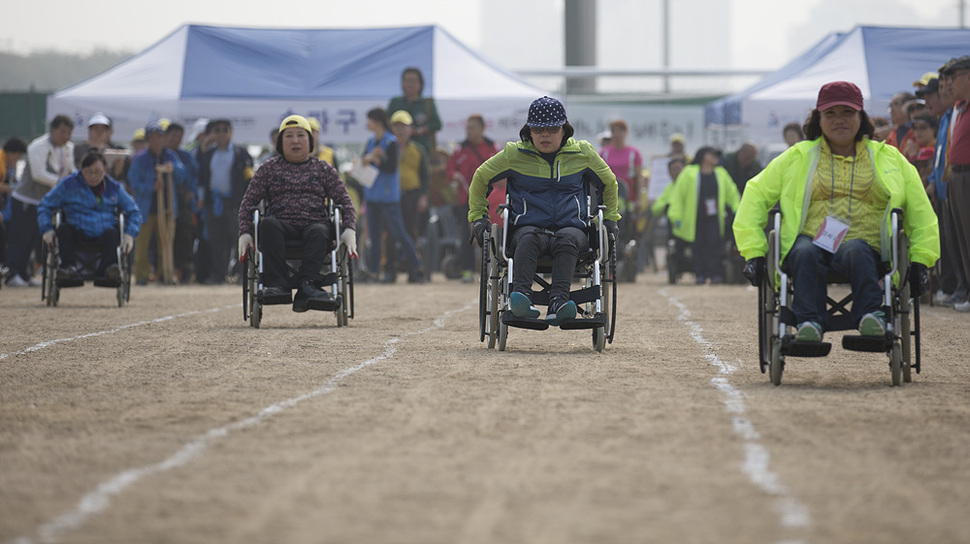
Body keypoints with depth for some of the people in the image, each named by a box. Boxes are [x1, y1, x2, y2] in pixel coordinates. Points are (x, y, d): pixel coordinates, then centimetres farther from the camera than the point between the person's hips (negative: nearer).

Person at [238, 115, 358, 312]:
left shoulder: (323, 168, 19)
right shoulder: (269, 168, 19)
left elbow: (345, 202, 14)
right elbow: (248, 202, 15)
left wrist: (350, 229, -5)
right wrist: (245, 232, -2)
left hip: (315, 224, 0)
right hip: (283, 227, 0)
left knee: (318, 231, -36)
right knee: (268, 223, -34)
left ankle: (307, 285, -53)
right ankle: (277, 284, -45)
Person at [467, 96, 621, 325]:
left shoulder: (582, 153, 12)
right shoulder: (514, 154, 9)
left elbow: (609, 183, 28)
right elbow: (481, 178, 23)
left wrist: (610, 219, 25)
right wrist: (477, 217, 19)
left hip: (572, 227, 0)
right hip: (529, 226, 0)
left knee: (566, 239, -38)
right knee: (530, 238, -38)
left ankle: (558, 302, -58)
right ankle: (521, 295, -61)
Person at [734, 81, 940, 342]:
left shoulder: (889, 159, 19)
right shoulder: (797, 158, 18)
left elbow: (920, 211, 21)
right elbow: (756, 195, 16)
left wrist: (920, 259, 8)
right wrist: (754, 252, 4)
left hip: (864, 247, 0)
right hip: (812, 243, 0)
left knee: (855, 250, -37)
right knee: (805, 252, -37)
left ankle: (871, 317, -46)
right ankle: (808, 323, -43)